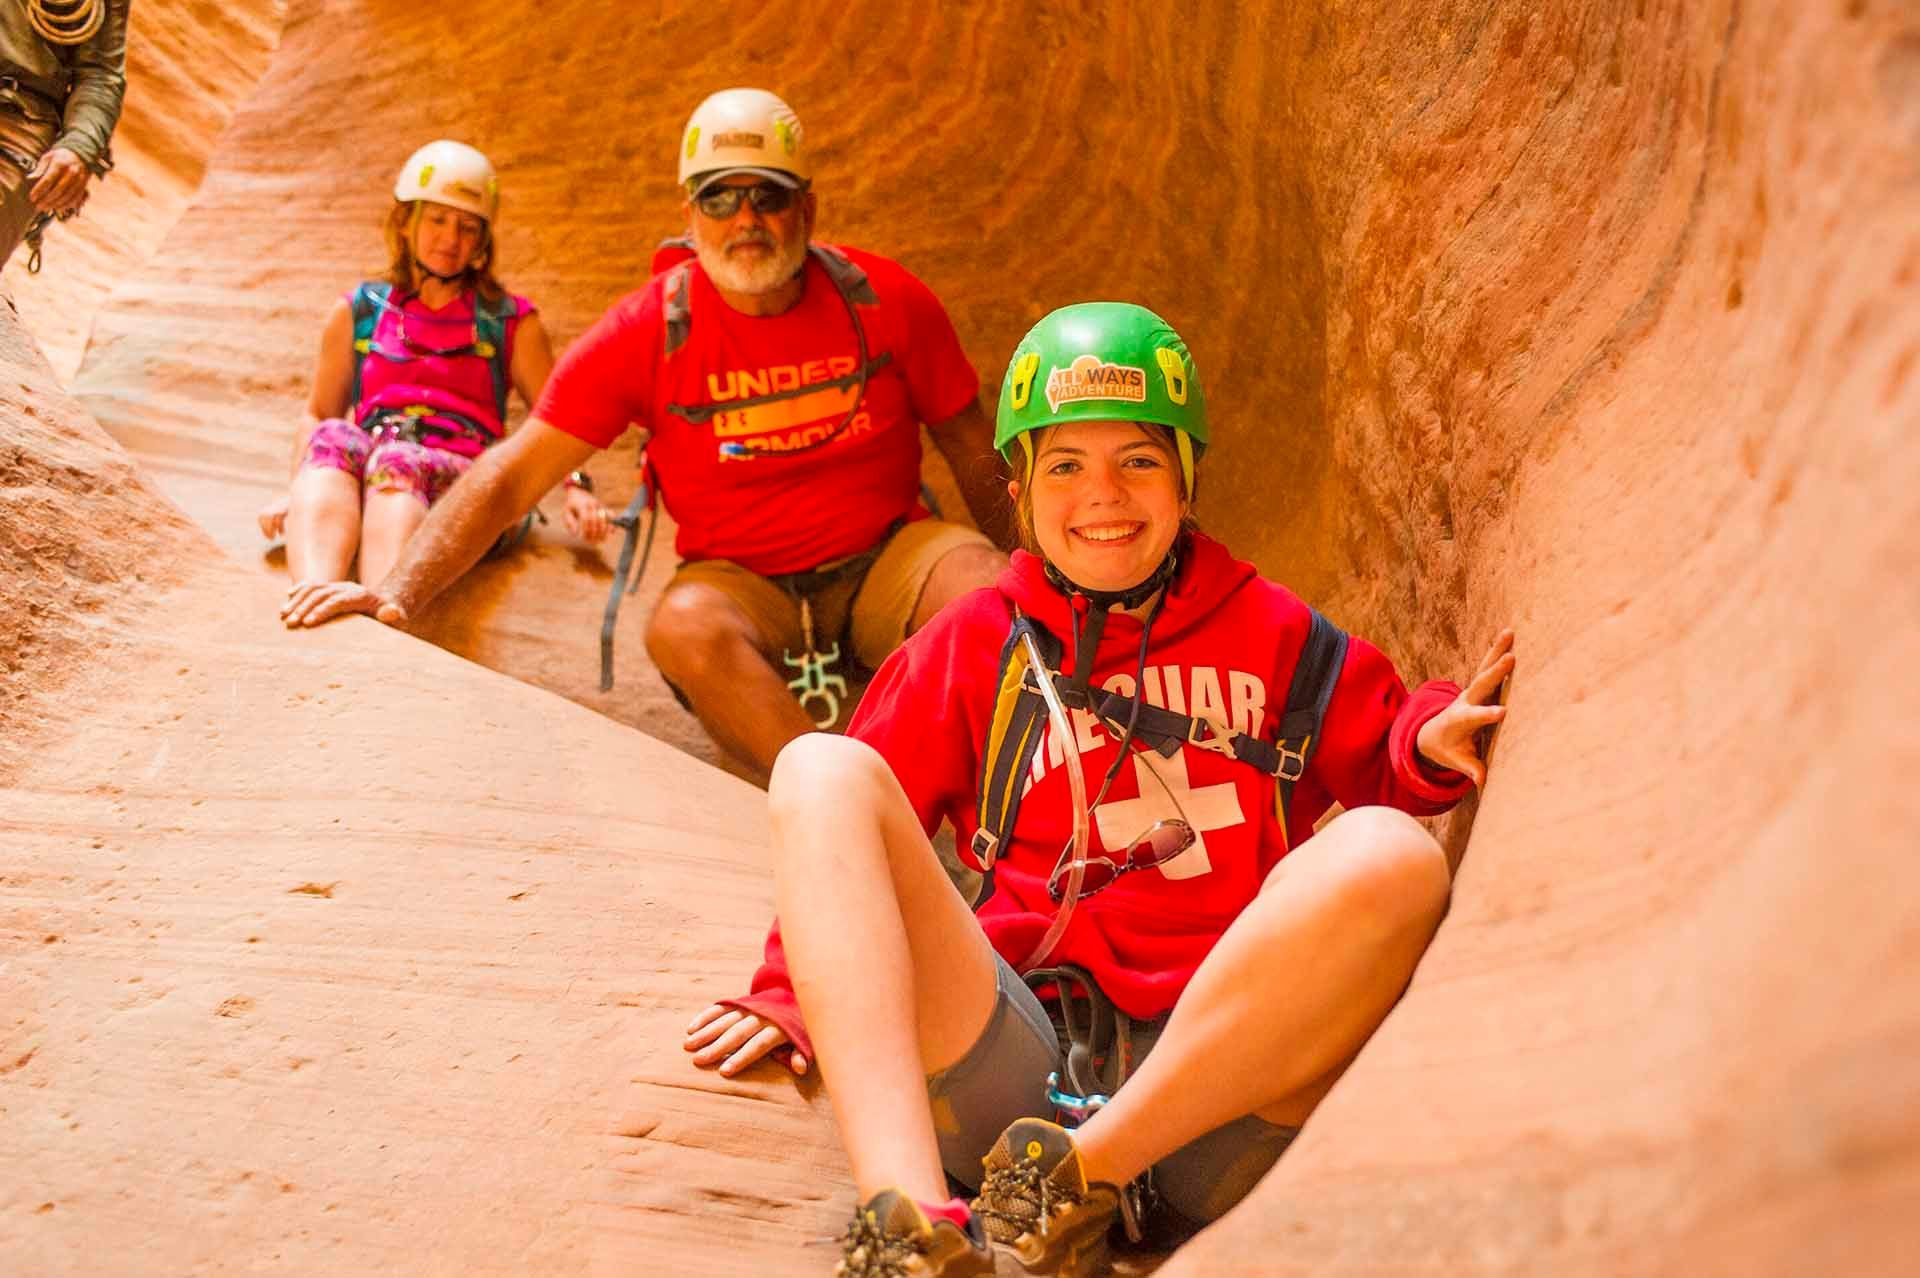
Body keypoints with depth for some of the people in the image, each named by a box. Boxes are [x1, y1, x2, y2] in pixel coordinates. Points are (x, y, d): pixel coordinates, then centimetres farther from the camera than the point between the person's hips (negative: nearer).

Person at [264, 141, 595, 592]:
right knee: (332, 438, -33)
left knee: (396, 458, -37)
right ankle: (312, 597, -59)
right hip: (361, 481, 2)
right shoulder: (358, 313, 23)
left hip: (465, 482, -2)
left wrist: (574, 487, -10)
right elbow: (318, 416, 22)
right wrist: (295, 491, 3)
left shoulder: (511, 322, 19)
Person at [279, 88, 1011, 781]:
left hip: (888, 554, 2)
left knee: (992, 596, -31)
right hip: (740, 579, -1)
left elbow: (972, 447, 9)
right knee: (686, 626, -36)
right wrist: (400, 592, -21)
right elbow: (512, 475, -10)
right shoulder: (648, 330, -10)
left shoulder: (886, 301, -6)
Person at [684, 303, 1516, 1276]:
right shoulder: (974, 644, 18)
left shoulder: (1270, 632, 18)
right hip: (1006, 1064, 1)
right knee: (821, 770, -17)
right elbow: (843, 828, 18)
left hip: (1214, 1095, 0)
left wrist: (1428, 745, -5)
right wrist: (792, 995, 6)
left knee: (1388, 853, -25)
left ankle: (1075, 1179, -25)